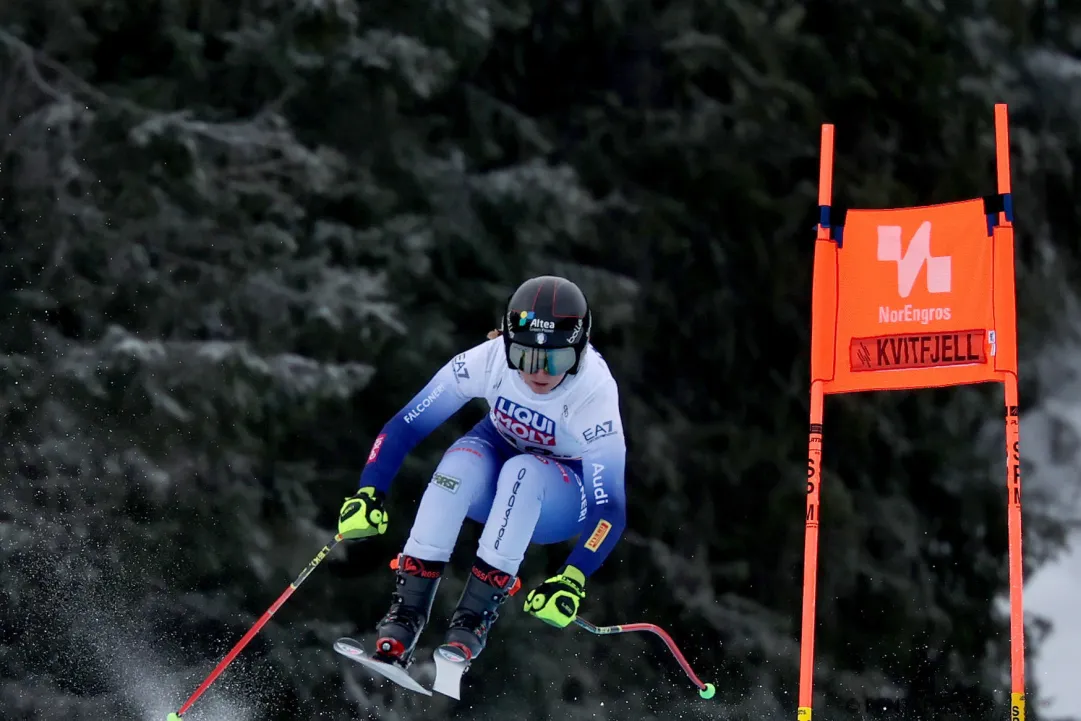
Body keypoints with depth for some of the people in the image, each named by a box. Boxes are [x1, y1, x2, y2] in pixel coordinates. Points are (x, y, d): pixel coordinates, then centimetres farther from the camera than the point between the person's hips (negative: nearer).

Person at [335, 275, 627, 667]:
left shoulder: (595, 394, -31)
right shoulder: (489, 360, -26)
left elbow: (610, 508, -31)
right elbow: (404, 426, -20)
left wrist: (572, 582, -43)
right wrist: (369, 494, -33)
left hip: (562, 504, -2)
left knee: (522, 471, -36)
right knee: (464, 460, -32)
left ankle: (476, 614, -30)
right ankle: (409, 608, -30)